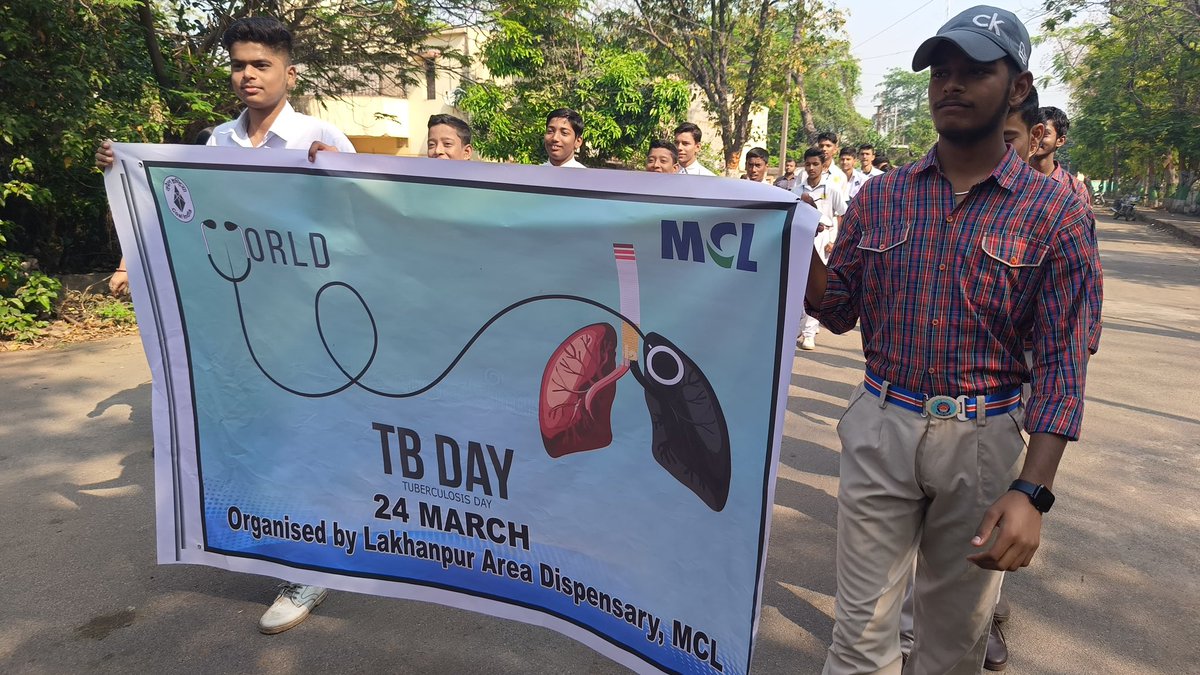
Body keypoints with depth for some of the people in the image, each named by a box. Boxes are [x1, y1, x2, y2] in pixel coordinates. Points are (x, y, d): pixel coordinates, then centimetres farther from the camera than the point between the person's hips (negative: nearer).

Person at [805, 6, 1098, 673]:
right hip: (880, 426, 1)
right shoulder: (880, 197, 3)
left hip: (982, 440, -1)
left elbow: (1062, 361, -7)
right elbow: (840, 312, 8)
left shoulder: (1056, 213, -5)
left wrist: (1032, 492, -17)